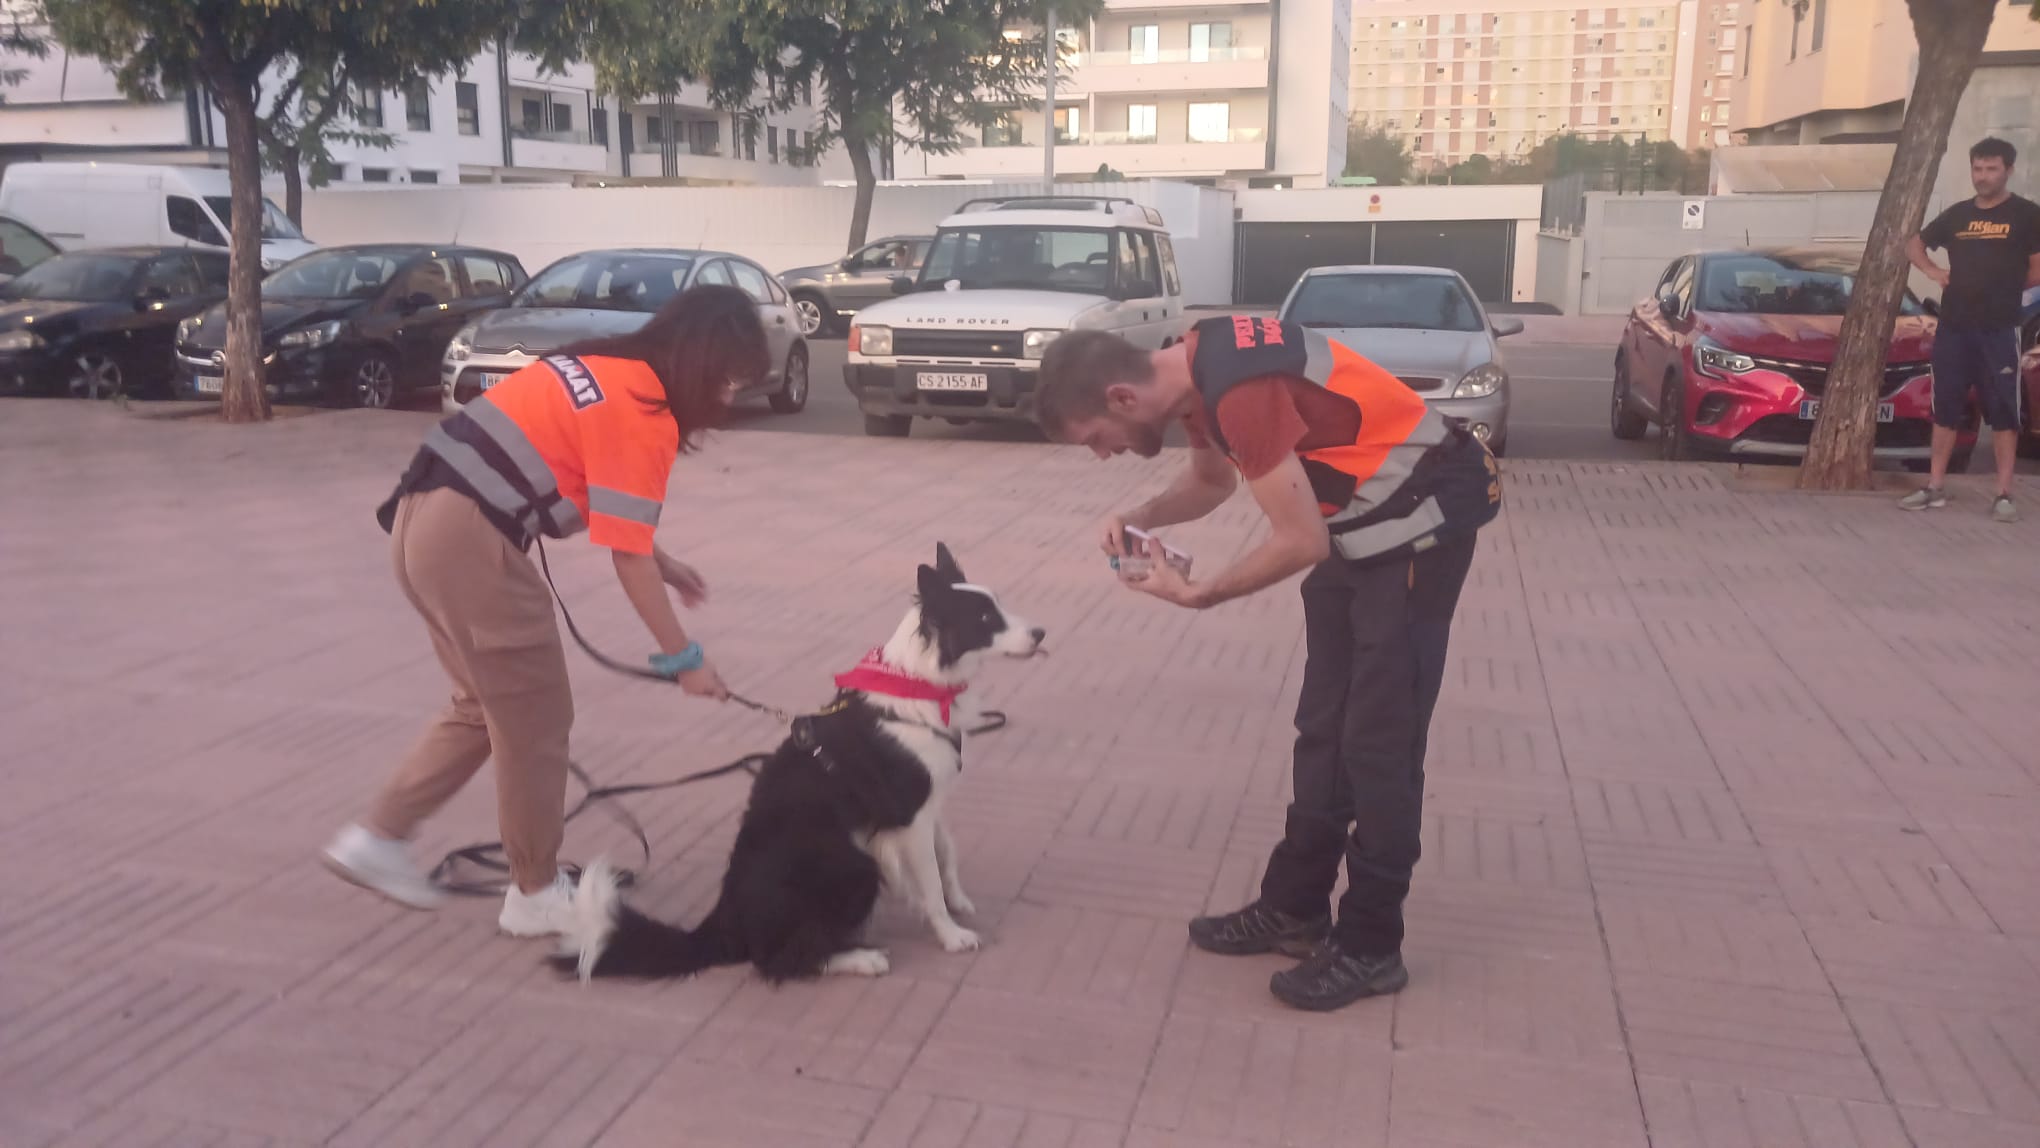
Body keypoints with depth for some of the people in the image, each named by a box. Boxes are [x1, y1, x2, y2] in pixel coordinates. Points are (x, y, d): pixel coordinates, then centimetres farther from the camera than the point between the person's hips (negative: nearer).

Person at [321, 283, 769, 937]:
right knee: (535, 718, 4)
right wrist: (684, 658, -4)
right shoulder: (643, 413, -12)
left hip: (427, 521, 9)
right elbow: (628, 560, -12)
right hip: (469, 539, -9)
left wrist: (662, 562, 16)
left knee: (486, 706, 21)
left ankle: (376, 838, 26)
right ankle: (537, 895, 17)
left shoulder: (613, 371, 15)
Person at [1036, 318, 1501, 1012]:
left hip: (1420, 521, -10)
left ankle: (1370, 948, 8)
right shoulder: (1197, 368, 1)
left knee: (1380, 743, -4)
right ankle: (1294, 910, 25)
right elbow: (1211, 478, 18)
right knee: (1324, 730, 13)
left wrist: (1196, 595, -14)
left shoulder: (1241, 391, -29)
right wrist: (1140, 519, 0)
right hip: (1363, 524, 10)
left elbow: (1301, 542, -26)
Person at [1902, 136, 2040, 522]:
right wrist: (1933, 271, 7)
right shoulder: (1958, 214, 10)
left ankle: (2004, 495, 2)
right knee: (1946, 408, 8)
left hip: (1999, 329, -4)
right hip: (1952, 327, 4)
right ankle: (1934, 488, 14)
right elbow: (1914, 244, 22)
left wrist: (2004, 286, -1)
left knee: (2003, 411, -1)